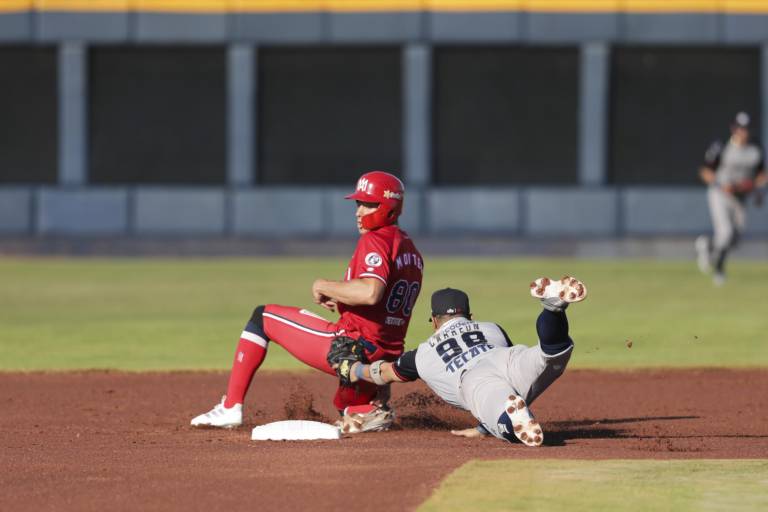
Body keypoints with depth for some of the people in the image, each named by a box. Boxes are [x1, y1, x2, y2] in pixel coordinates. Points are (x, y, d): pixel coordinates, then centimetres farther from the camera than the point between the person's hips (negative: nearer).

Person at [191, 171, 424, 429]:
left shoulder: (376, 240, -13)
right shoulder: (412, 252, 17)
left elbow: (371, 293, -29)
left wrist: (324, 286, -16)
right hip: (389, 357, 9)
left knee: (262, 317, 7)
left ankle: (231, 407, 1)